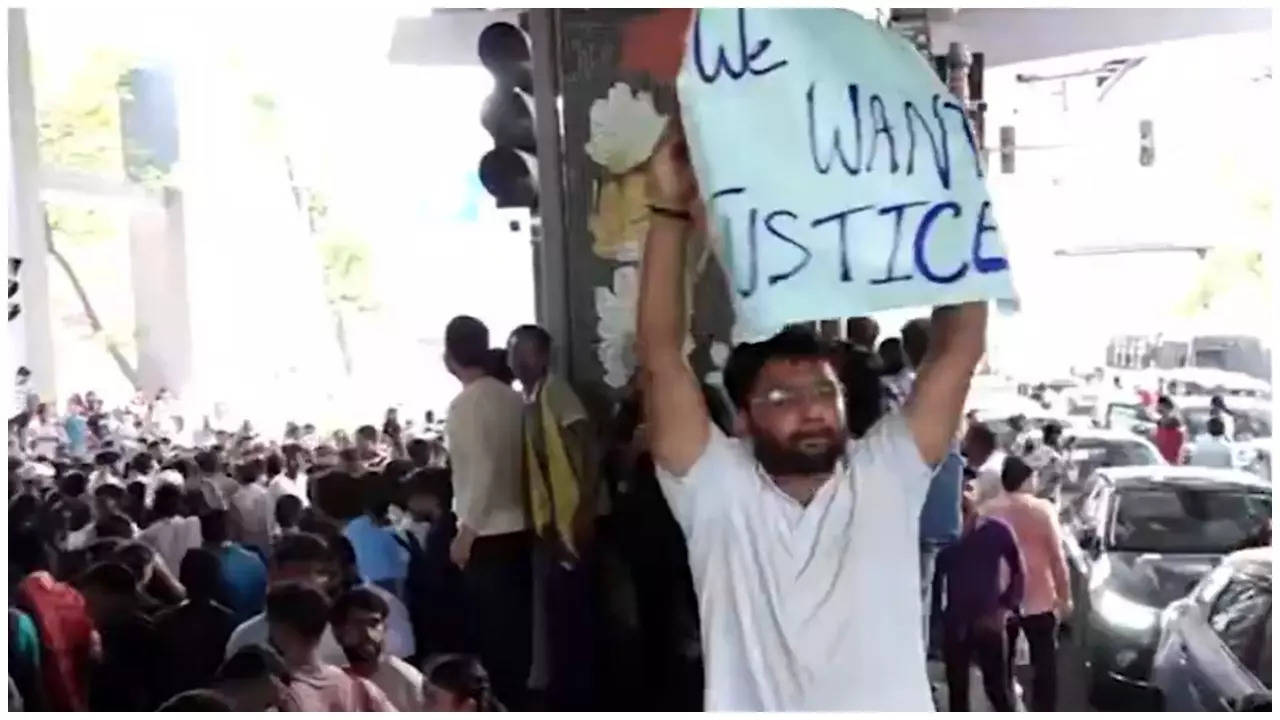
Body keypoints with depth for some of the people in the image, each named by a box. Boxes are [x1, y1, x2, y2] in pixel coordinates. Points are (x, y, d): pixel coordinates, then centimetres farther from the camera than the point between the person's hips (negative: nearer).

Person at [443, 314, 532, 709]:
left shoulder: (464, 404, -13)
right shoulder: (512, 397, 7)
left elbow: (482, 470, -21)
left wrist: (465, 532, -15)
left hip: (488, 537, -7)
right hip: (519, 529, 7)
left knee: (495, 635, 2)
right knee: (517, 629, 15)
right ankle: (520, 699, 24)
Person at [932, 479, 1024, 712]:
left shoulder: (996, 531, -1)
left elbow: (1018, 571, 3)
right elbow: (936, 577, 8)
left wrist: (1005, 607, -6)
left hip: (988, 622, -2)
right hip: (954, 623, 2)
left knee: (997, 686, -2)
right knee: (956, 687, 9)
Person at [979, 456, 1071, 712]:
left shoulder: (986, 511, -4)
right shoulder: (1043, 509, -9)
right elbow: (1057, 557, -8)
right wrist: (1065, 595, 0)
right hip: (1039, 599, -2)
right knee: (1045, 666, 8)